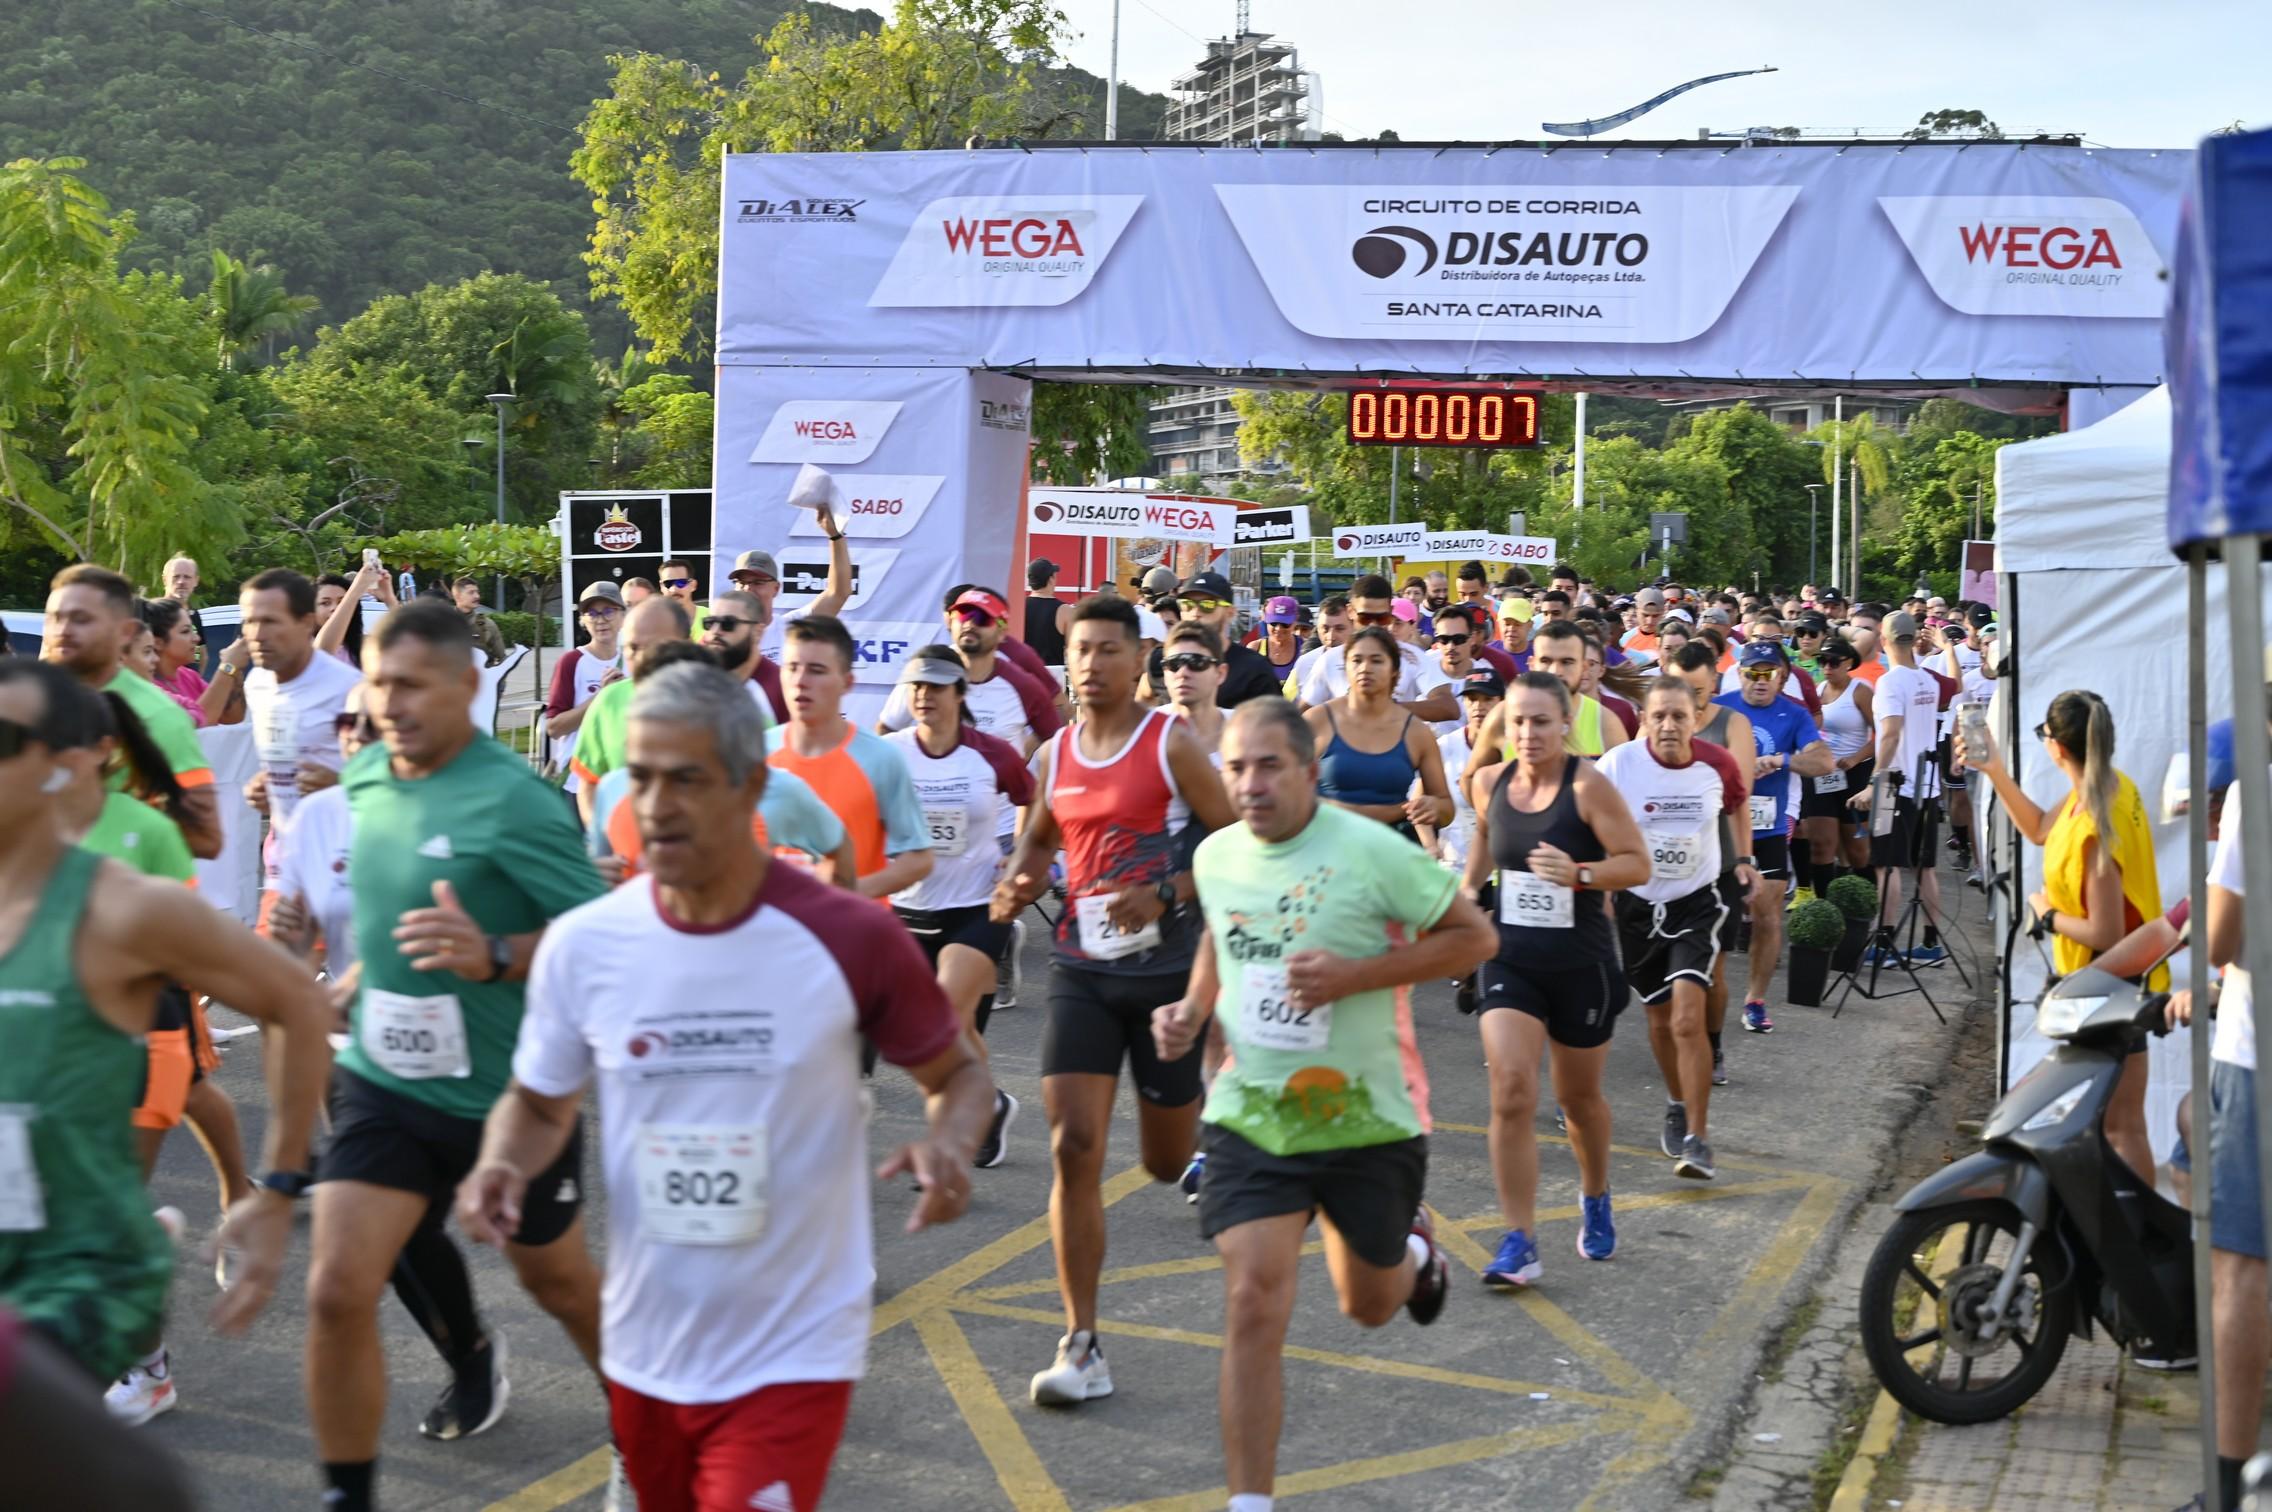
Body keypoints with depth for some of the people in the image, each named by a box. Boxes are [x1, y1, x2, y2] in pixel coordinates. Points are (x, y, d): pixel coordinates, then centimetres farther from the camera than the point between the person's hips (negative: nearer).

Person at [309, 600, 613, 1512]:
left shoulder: (515, 800, -22)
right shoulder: (365, 777, -2)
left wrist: (495, 956, -37)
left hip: (510, 1093, -4)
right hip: (384, 1079, 4)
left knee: (555, 1281, 18)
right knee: (336, 1291, -9)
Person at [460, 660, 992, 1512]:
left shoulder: (848, 938, -15)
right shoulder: (581, 945, -7)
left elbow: (957, 1072, 1)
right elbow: (538, 1106, 9)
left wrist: (948, 1143, -21)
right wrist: (503, 1165, -13)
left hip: (792, 1358, -3)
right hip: (645, 1353, 4)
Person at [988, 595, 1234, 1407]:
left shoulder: (1173, 743, -8)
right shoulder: (1054, 754, 6)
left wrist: (1166, 896, -21)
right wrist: (1016, 886, 1)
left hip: (1167, 969, -3)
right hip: (1081, 969, 3)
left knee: (1167, 1161, 7)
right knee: (1073, 1148, -7)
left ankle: (1209, 1121, 47)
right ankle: (1082, 1346, -1)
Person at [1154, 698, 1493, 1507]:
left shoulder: (1372, 852, -17)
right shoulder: (1216, 856, -2)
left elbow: (1474, 935, -11)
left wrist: (1354, 975, -22)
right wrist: (1193, 1006, 1)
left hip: (1365, 1115, -2)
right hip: (1251, 1115, 2)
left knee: (1369, 1306, 17)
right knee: (1253, 1304, -11)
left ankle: (1415, 1245, 54)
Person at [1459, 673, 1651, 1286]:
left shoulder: (1588, 786, -14)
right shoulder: (1489, 782, 0)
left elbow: (1638, 864, -15)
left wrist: (1580, 873, -30)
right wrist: (1468, 888, 14)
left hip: (1581, 964, -2)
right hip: (1510, 959, 2)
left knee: (1579, 1097, 15)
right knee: (1511, 1092, -15)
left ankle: (1595, 1198, 46)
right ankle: (1519, 1243, -10)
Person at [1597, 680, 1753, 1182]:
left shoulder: (1717, 764, -10)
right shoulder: (1618, 765, -16)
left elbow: (1735, 806, 14)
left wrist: (1743, 858, 6)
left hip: (1696, 902, -1)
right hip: (1637, 902, 1)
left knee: (1688, 1018, -16)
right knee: (1660, 1017, 14)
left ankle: (1698, 1139, -10)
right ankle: (1678, 1108, 40)